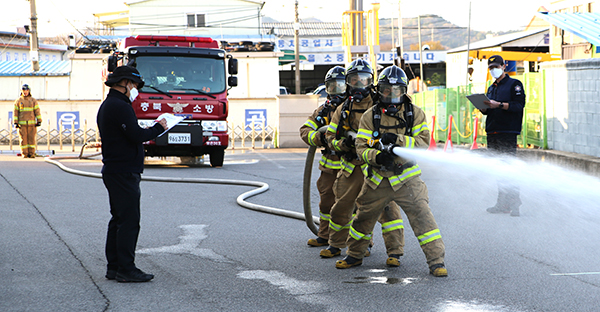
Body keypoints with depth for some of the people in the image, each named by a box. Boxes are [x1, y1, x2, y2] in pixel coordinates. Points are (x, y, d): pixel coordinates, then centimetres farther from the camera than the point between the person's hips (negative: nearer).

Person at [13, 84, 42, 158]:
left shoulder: (33, 101, 6)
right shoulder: (18, 101, 5)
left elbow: (37, 111, 5)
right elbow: (15, 112, 4)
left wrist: (39, 121, -3)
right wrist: (15, 123, -4)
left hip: (31, 123, 0)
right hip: (22, 123, 0)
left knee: (32, 139, -3)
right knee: (23, 139, -3)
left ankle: (32, 154, 1)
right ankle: (24, 154, 3)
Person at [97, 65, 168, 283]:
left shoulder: (107, 106, 18)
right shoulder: (120, 106, -16)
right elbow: (137, 136, -21)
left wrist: (152, 129, 7)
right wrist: (159, 128, -6)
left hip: (112, 171, 11)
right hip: (124, 173, -11)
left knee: (119, 220, 14)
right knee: (129, 221, -8)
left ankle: (114, 267, 17)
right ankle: (126, 269, -7)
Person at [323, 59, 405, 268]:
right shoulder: (343, 109, 12)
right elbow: (331, 136, 13)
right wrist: (343, 143, -10)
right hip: (351, 167, 5)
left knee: (385, 205, -14)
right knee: (341, 207, 13)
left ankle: (395, 251, -12)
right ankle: (335, 245, 34)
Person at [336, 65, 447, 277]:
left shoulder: (415, 113, 0)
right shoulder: (370, 116, 1)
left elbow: (423, 142, -10)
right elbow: (361, 146, -5)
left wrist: (398, 140, -24)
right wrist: (376, 156, -26)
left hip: (406, 177, -2)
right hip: (377, 178, 2)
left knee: (421, 215, -15)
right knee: (363, 217, 13)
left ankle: (436, 261, -10)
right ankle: (354, 255, 35)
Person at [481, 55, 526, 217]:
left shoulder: (514, 84, 0)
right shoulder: (491, 88, 23)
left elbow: (519, 105, -12)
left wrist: (499, 105, -21)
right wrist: (483, 106, 1)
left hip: (508, 132, -7)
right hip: (492, 132, 7)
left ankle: (515, 204, -10)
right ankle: (502, 204, 10)